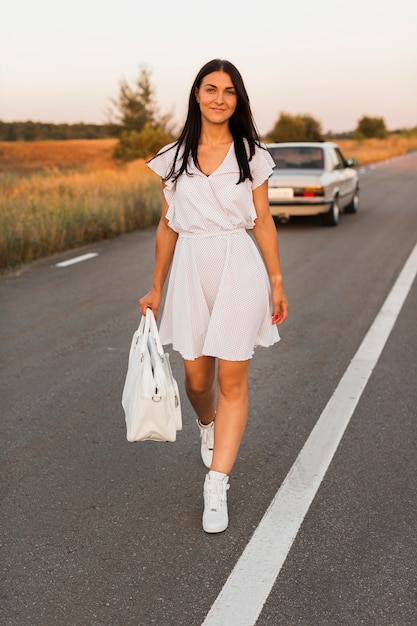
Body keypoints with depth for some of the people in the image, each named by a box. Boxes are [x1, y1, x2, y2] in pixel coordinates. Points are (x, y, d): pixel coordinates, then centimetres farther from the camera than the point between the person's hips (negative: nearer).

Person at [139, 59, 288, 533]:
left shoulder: (252, 154, 2)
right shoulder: (174, 157, 6)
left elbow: (263, 222, 5)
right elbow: (167, 226, 10)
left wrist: (277, 281, 2)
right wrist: (156, 288, 11)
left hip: (239, 268, -2)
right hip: (191, 270, 2)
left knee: (232, 378, -4)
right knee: (196, 376, 9)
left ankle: (216, 487, 3)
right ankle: (209, 426, 45)